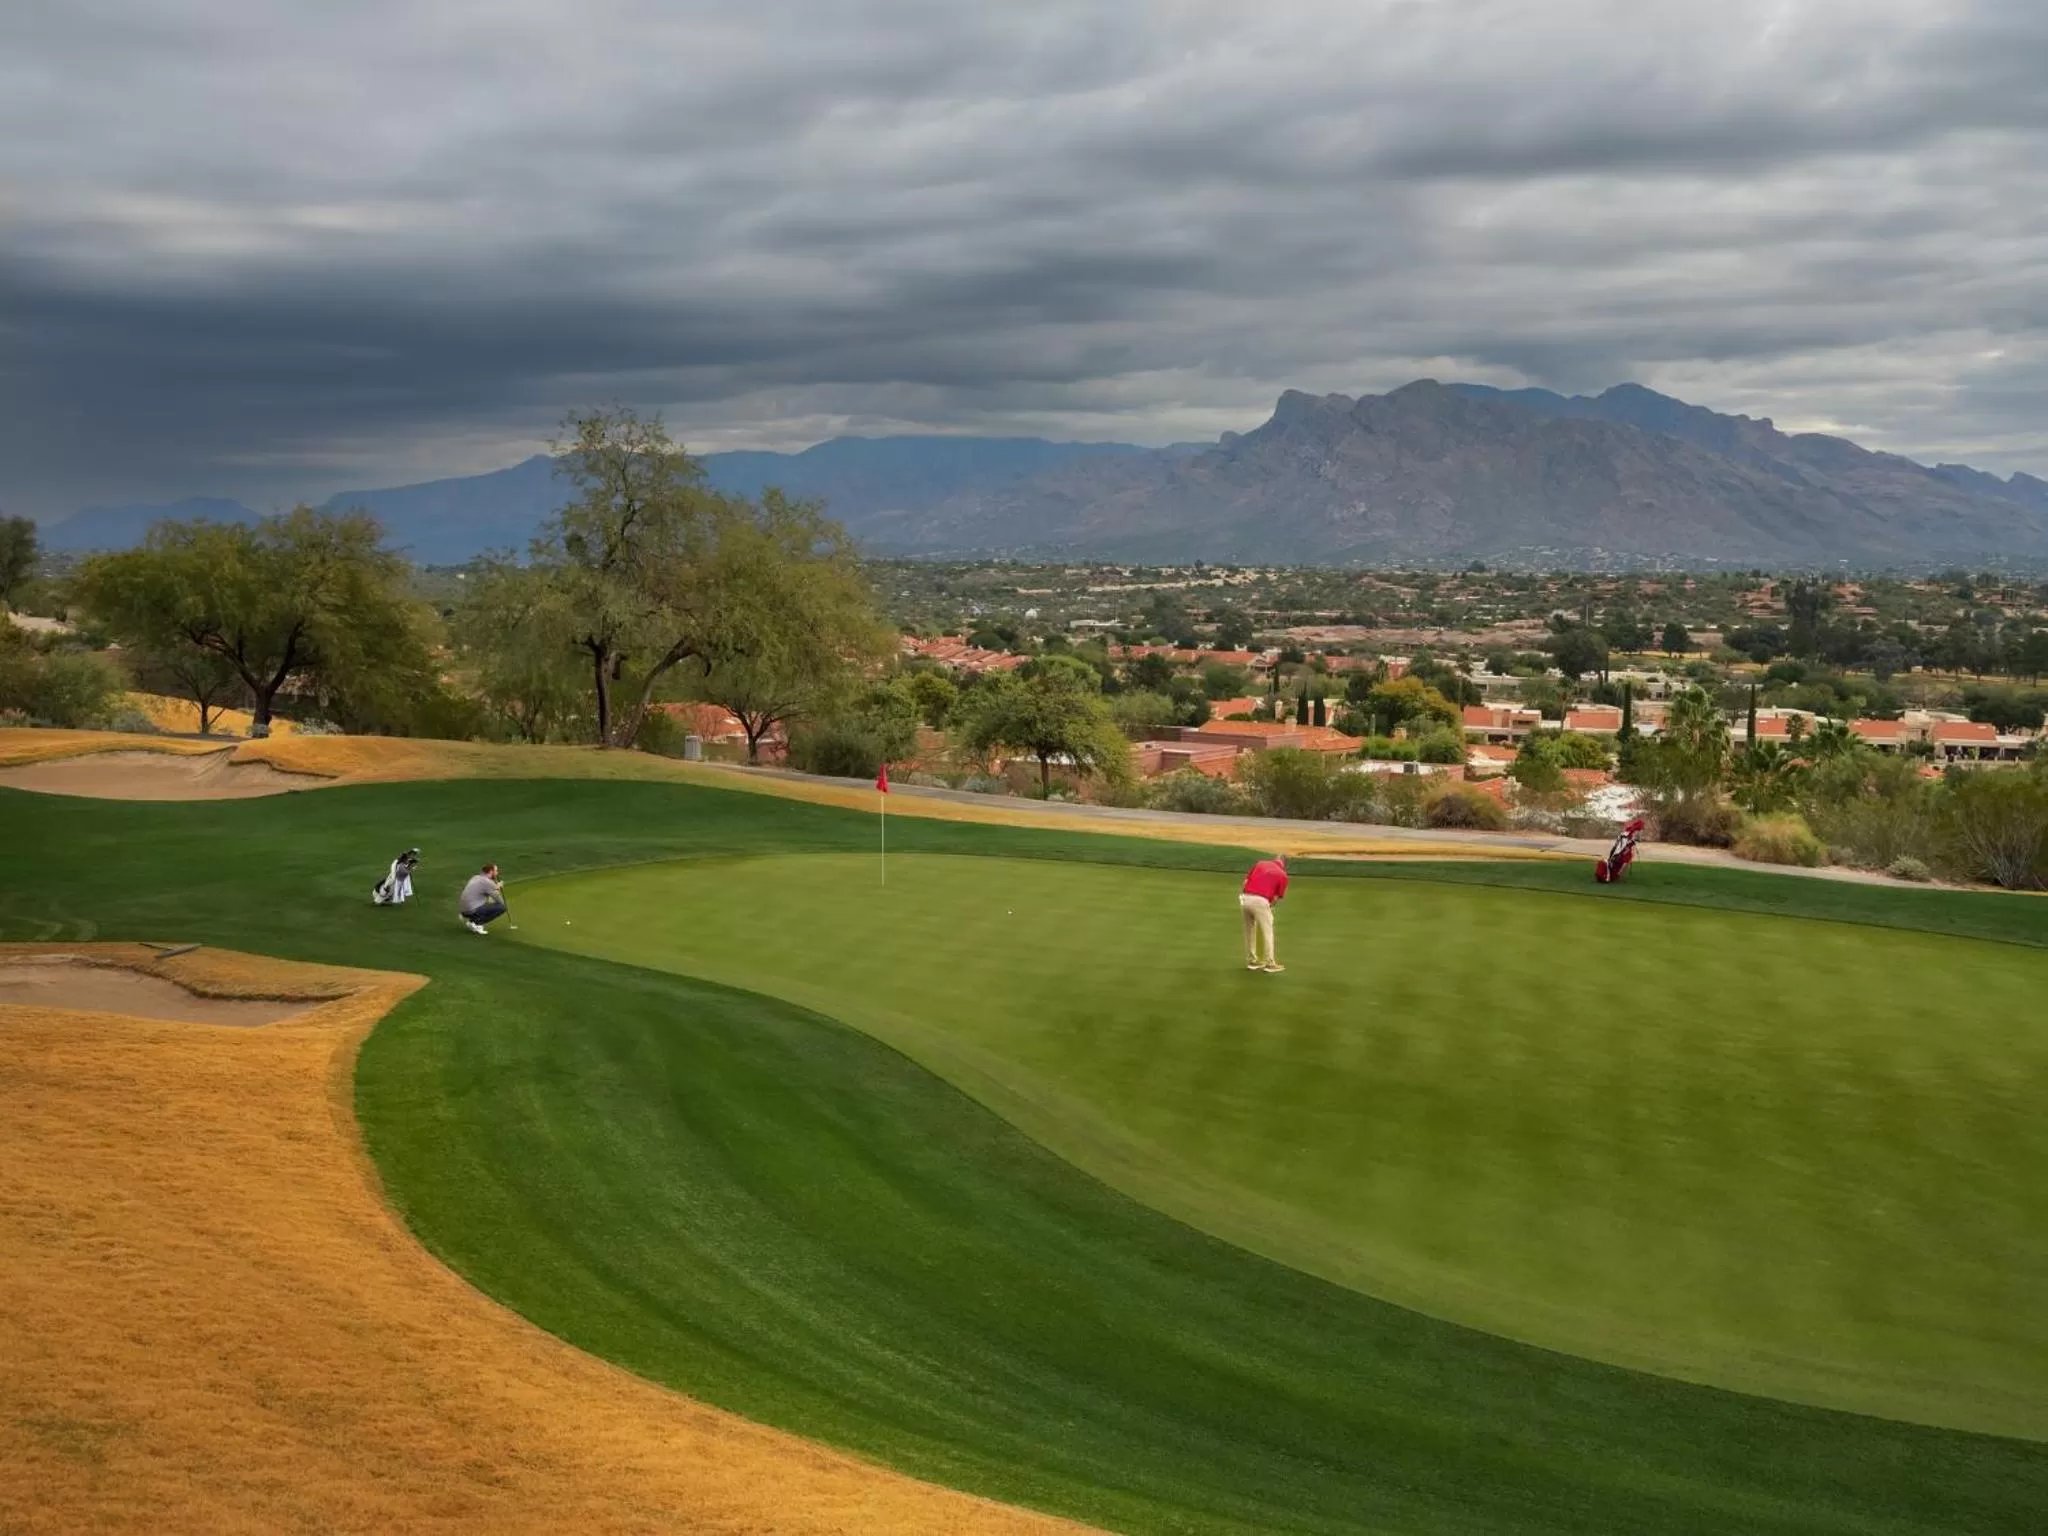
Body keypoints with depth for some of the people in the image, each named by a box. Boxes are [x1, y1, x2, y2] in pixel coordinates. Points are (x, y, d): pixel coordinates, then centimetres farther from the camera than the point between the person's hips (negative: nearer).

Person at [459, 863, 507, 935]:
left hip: (465, 910, 9)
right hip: (473, 910, -9)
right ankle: (475, 923, -10)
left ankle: (470, 918, 11)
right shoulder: (488, 882, -12)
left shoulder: (475, 877, 14)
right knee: (501, 907, -9)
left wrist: (496, 887, 24)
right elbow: (499, 900, -4)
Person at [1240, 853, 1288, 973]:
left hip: (1245, 898, 5)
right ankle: (1270, 963, 11)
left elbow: (1246, 881, 12)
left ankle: (1251, 961, 28)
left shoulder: (1260, 863, 17)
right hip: (1260, 901, -5)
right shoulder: (1283, 875, 6)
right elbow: (1276, 898, 5)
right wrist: (1269, 905, 20)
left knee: (1249, 931, 20)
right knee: (1267, 932, 9)